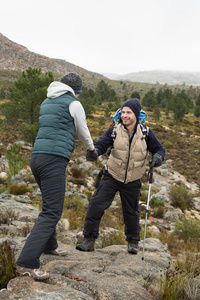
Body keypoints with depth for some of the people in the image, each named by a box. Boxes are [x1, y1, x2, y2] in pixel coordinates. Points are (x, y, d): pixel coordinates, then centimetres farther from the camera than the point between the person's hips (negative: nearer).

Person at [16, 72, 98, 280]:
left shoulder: (47, 102, 21)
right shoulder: (73, 104, 0)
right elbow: (83, 132, 12)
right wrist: (92, 148, 33)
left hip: (37, 157, 9)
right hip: (54, 159, -8)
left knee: (50, 205, 23)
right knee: (52, 212, -10)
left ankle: (49, 246, 37)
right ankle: (27, 263, -15)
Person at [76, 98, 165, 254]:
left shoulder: (146, 133, -7)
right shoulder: (115, 130, -9)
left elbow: (159, 149, 2)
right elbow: (101, 144, -18)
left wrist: (158, 157, -22)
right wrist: (93, 152, -41)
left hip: (132, 181, 0)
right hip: (112, 177, 0)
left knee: (131, 212, 13)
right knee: (96, 204, -10)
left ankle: (133, 242, 34)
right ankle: (89, 240, 2)